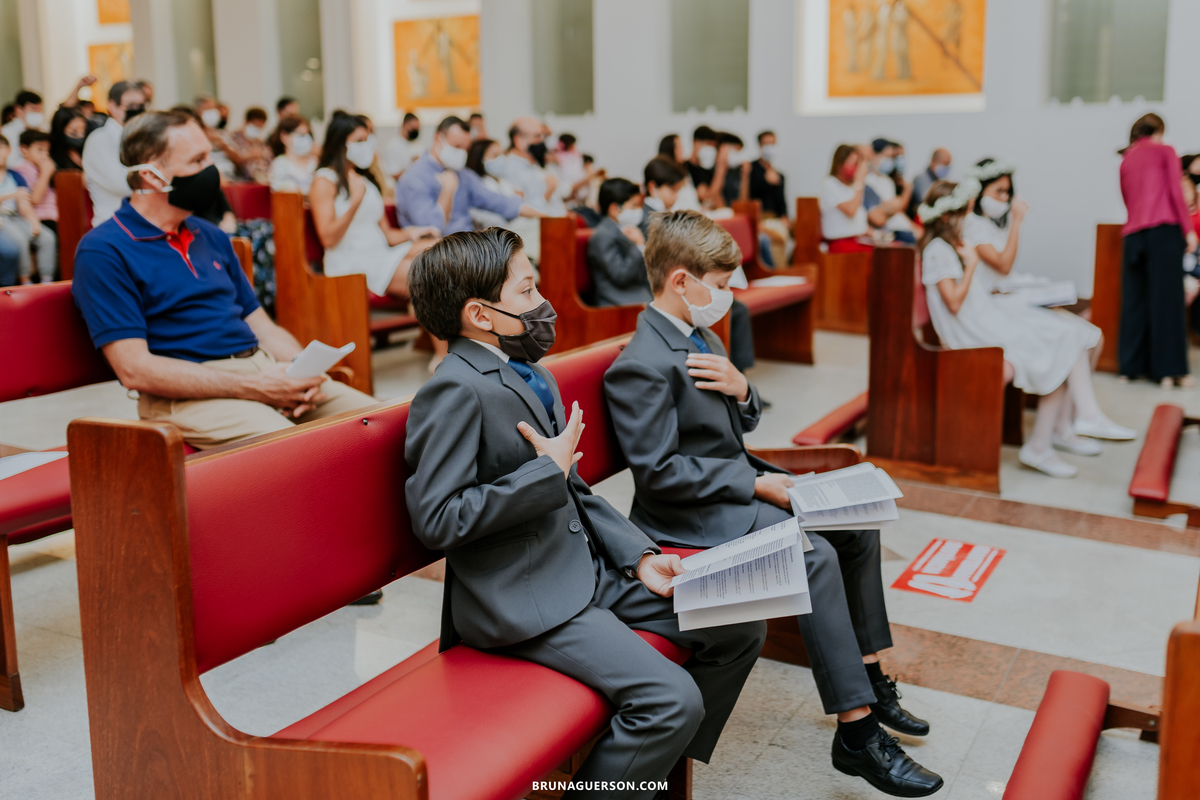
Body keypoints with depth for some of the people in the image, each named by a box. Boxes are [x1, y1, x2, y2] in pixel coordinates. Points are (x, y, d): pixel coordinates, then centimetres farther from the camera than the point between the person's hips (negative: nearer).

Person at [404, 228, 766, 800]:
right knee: (672, 699, -23)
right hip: (524, 599, -10)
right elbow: (436, 518, -23)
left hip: (592, 569, 10)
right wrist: (549, 470, -17)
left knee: (740, 629, 8)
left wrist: (638, 557, 7)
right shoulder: (455, 391, -16)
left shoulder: (534, 377, 15)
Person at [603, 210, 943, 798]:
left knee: (857, 525, 3)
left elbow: (744, 425, 18)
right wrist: (756, 484, -21)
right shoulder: (641, 367, -20)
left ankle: (870, 682, 14)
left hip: (737, 481, 10)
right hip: (689, 511, -10)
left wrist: (741, 390, -8)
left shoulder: (703, 340, 11)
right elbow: (658, 471, -23)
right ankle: (856, 733, -22)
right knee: (816, 555, -27)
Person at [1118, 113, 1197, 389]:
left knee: (1134, 299, 7)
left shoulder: (1126, 160, 18)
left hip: (1133, 233, 5)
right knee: (1167, 298, -6)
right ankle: (1169, 370, -8)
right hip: (1164, 230, -5)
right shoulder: (1165, 151, 4)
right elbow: (1176, 192, -4)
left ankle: (1131, 365, 8)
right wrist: (1188, 229, -4)